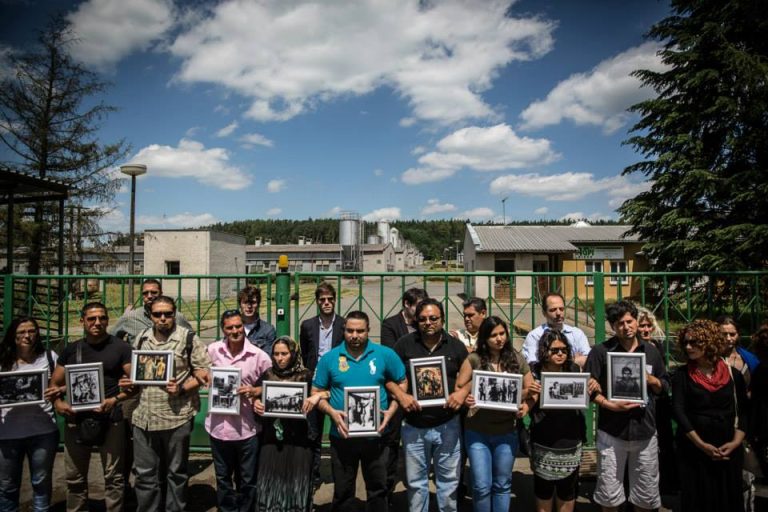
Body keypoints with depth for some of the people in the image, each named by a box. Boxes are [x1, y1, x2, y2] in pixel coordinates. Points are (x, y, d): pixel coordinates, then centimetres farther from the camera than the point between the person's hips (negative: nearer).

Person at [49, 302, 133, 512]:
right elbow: (55, 383, 13)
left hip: (110, 420, -3)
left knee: (113, 477, 3)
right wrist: (58, 402, -7)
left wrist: (116, 399, -21)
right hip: (76, 420, 3)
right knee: (75, 478, 14)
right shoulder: (70, 350, 9)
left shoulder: (121, 348, -2)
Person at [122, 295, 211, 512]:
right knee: (144, 473, 14)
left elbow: (205, 372, -8)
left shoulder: (188, 338, -8)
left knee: (177, 472, 12)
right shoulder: (142, 339, 9)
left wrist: (182, 388, -19)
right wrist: (129, 382, 0)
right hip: (144, 417, 5)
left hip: (176, 417, -4)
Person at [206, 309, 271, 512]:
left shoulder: (259, 356, -10)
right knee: (223, 478, 20)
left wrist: (254, 391, -19)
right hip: (219, 426, 2)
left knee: (247, 480, 15)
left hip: (247, 428, -2)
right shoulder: (212, 350, -3)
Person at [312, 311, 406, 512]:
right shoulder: (329, 358, -4)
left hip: (375, 435, 0)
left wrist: (391, 410, -9)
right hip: (342, 436, 0)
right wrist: (332, 412, -14)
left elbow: (402, 383, 4)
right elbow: (316, 392, 3)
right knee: (343, 492, 16)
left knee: (378, 489, 16)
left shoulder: (385, 354, -5)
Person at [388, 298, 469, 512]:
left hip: (447, 425, 1)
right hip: (414, 427, 0)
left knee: (449, 480, 14)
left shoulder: (456, 346, 1)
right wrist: (400, 394, -15)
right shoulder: (405, 344, -3)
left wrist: (462, 393, -11)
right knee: (416, 482, 14)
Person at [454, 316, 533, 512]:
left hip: (507, 432, 2)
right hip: (477, 432, -2)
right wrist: (464, 398, -23)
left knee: (502, 485, 15)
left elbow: (530, 388, 6)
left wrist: (526, 405, -13)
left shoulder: (517, 359, 0)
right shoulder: (474, 359, -7)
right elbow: (458, 388, -2)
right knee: (481, 486, 3)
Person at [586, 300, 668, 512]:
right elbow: (589, 388, -3)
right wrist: (610, 405, -17)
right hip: (611, 432, -3)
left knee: (646, 494, 12)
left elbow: (666, 386, 16)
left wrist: (650, 379, -5)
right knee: (609, 495, 4)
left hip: (645, 431, 3)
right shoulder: (601, 351, -2)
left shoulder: (651, 351, 10)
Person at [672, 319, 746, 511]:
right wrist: (701, 444, -16)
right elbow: (678, 411, -9)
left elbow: (743, 411, 2)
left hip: (728, 450, 1)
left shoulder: (733, 374, 2)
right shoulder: (682, 375, -3)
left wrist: (736, 442, -10)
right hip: (693, 449, -1)